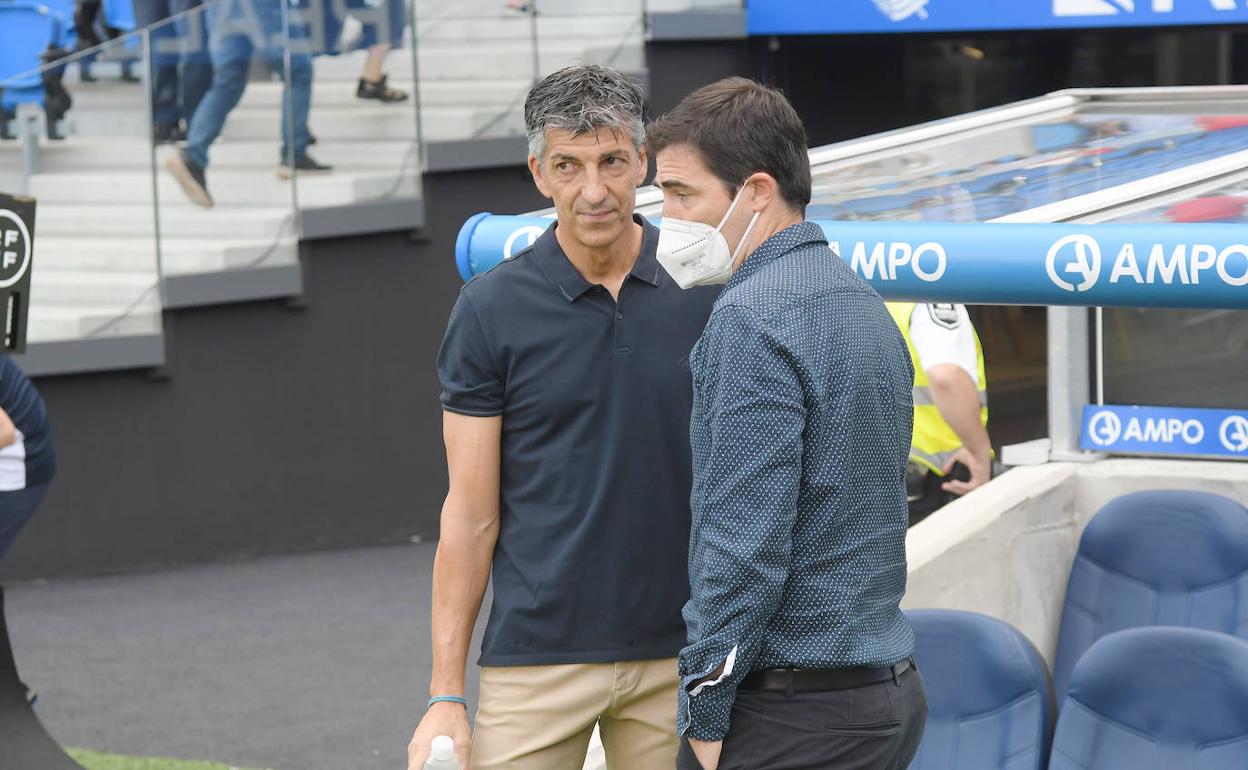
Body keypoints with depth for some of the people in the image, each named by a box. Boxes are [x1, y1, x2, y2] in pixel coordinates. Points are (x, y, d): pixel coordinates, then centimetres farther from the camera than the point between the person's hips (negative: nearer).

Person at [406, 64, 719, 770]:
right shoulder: (492, 309, -3)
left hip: (678, 656, 2)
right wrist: (446, 694, -5)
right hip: (537, 654, -2)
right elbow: (472, 512, -2)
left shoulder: (707, 289, 2)